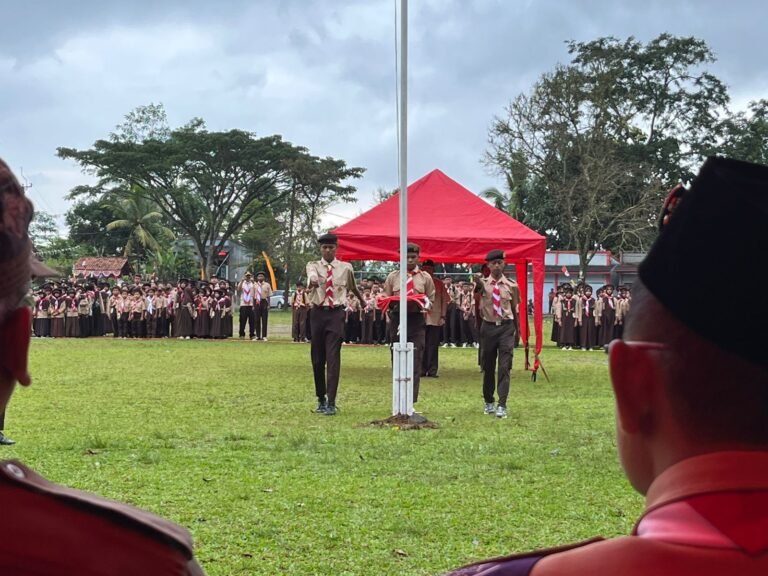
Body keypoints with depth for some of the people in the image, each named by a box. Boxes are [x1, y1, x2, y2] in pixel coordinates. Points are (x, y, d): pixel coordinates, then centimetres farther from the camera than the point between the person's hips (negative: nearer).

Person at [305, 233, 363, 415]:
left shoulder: (346, 268, 5)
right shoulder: (313, 265, 3)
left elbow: (353, 287, 24)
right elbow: (312, 275, -21)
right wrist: (313, 281, -45)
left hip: (336, 313, -1)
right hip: (318, 313, 1)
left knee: (333, 358, -10)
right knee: (317, 358, 7)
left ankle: (331, 402, -10)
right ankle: (321, 399, 22)